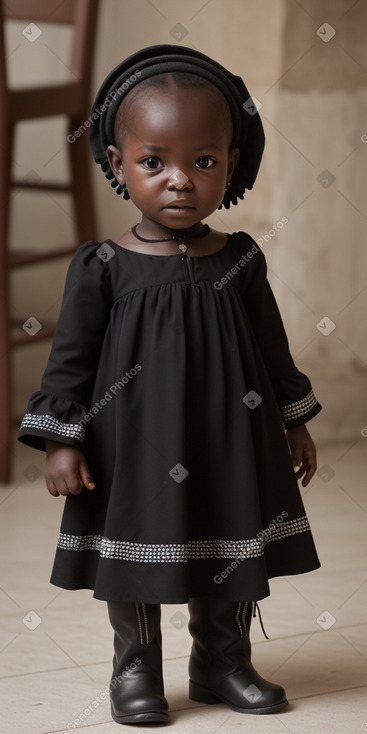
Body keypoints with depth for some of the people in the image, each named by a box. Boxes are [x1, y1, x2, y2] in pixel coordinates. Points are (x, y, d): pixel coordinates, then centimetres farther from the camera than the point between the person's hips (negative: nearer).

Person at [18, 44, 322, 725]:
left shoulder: (241, 261, -1)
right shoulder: (103, 267, -9)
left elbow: (272, 348, 9)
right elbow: (71, 357, -5)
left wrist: (294, 424, 14)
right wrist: (61, 440, -10)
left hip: (230, 442, 3)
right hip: (134, 447, -3)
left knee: (235, 553, 12)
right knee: (135, 553, 8)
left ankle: (223, 662, 30)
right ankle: (135, 669, 24)